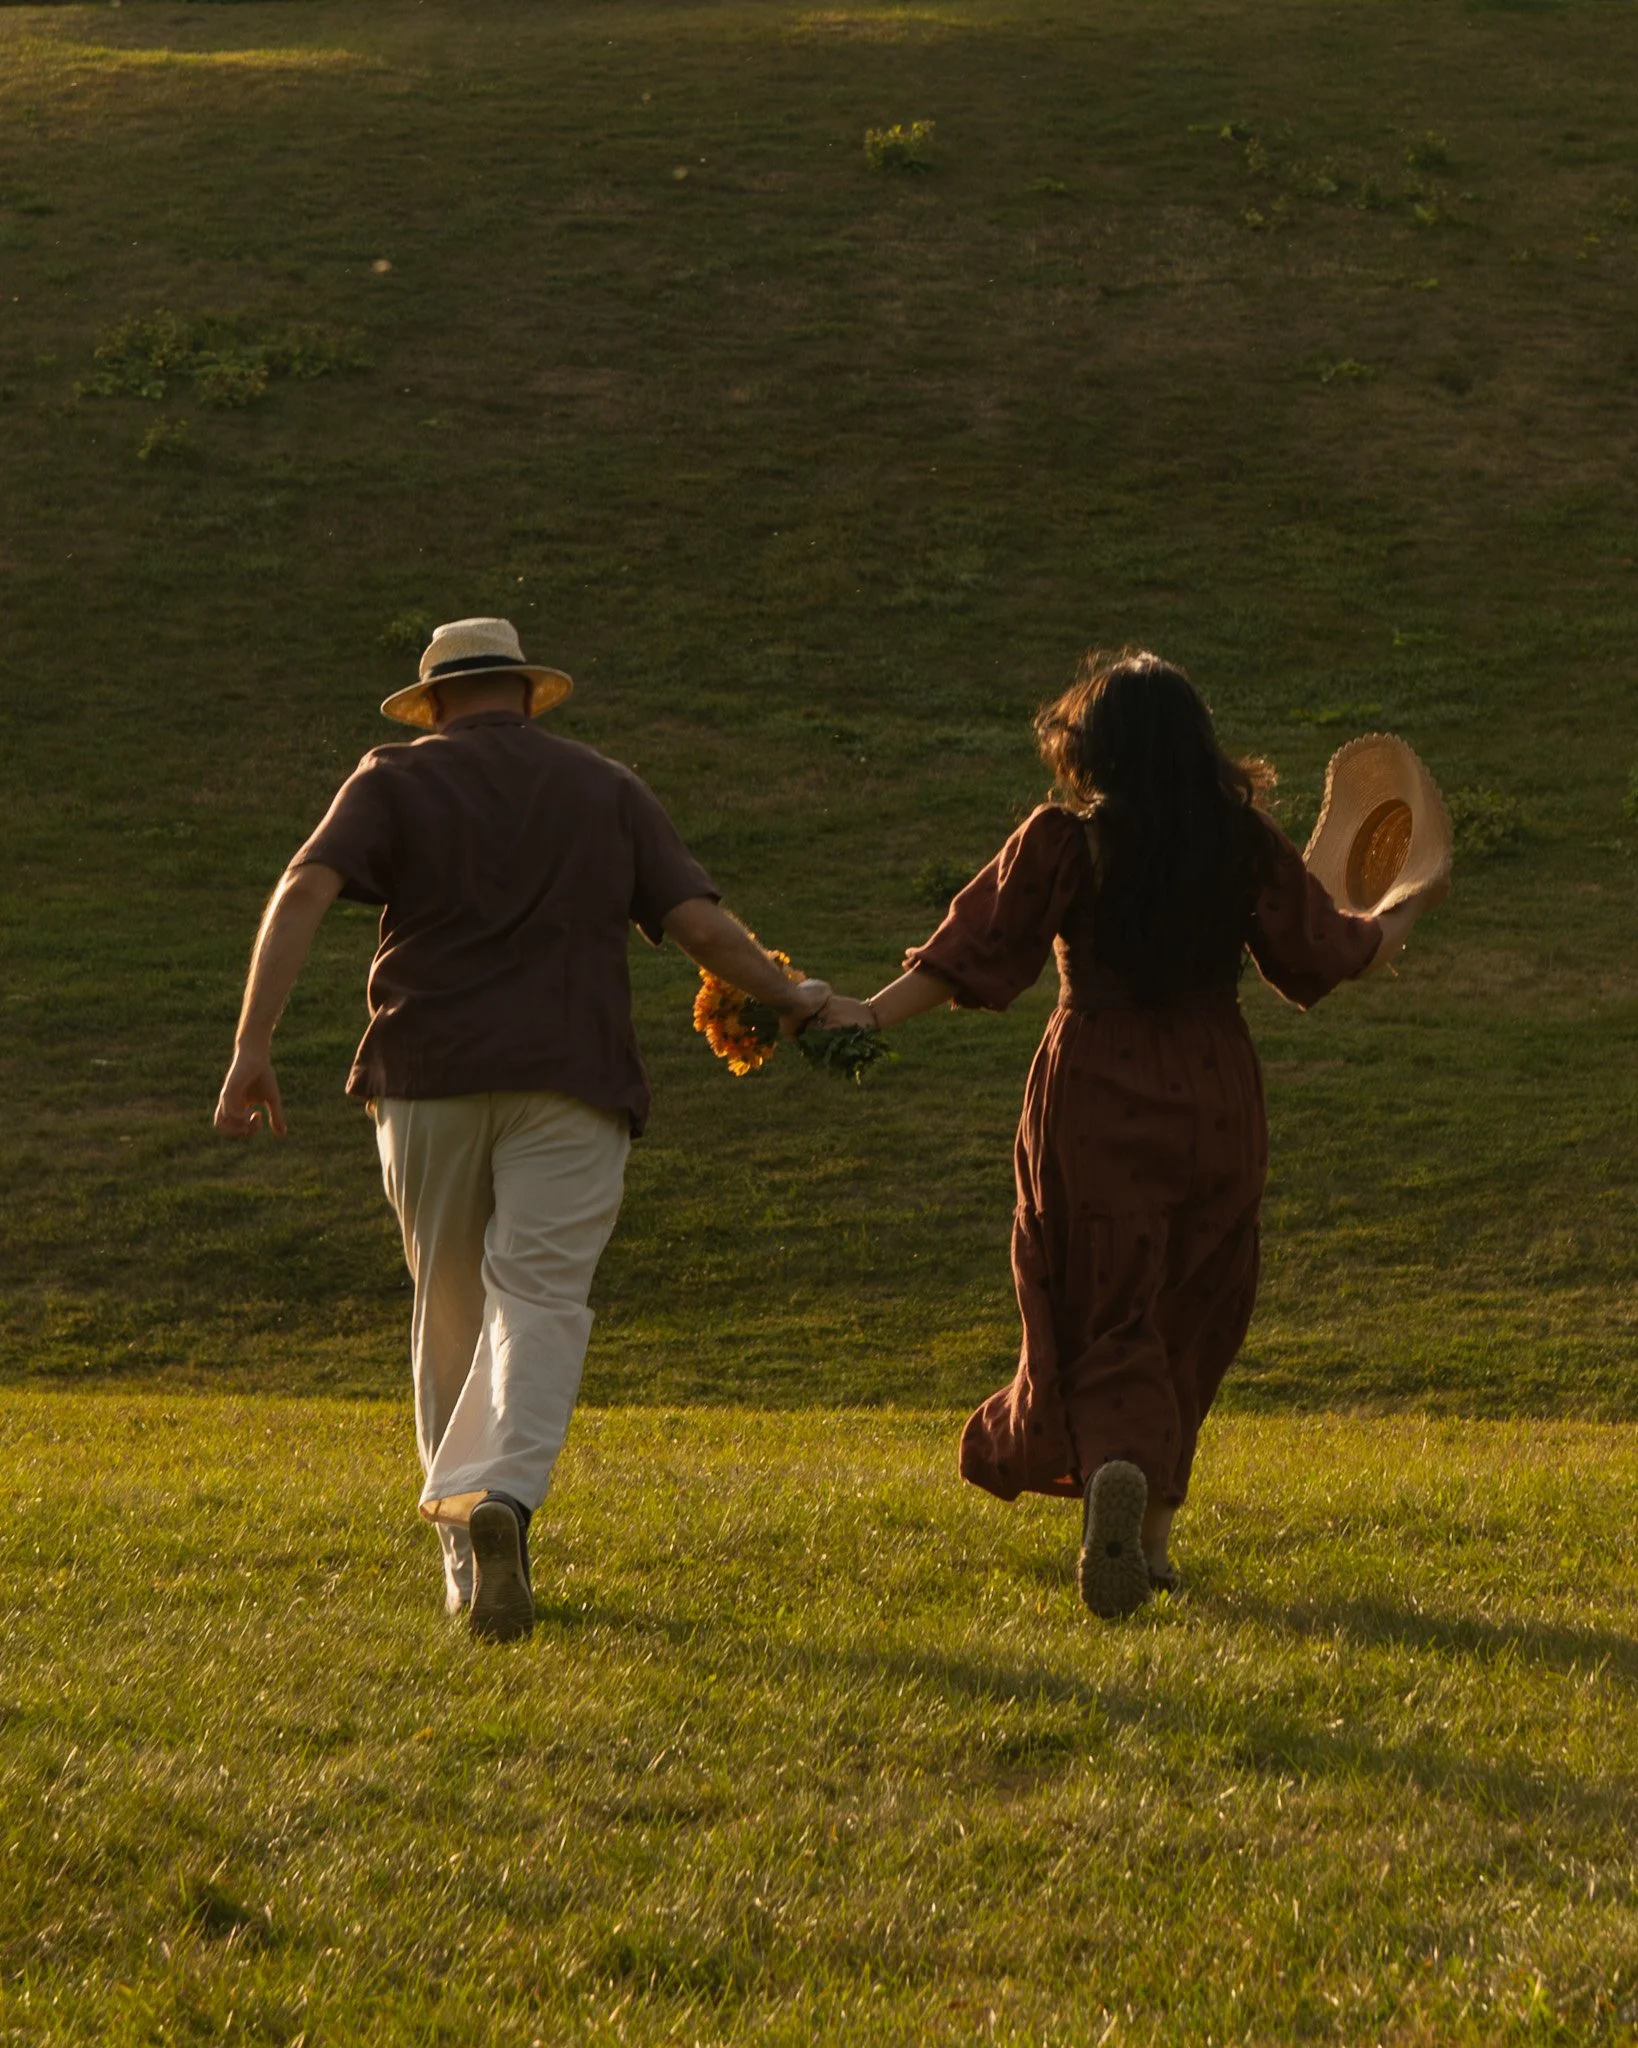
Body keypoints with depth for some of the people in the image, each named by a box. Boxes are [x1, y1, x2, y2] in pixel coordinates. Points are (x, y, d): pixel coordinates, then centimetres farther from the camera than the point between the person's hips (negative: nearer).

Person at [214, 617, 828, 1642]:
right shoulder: (607, 789, 14)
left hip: (428, 1077, 1)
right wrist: (792, 999, 18)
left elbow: (304, 890, -5)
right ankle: (498, 1495, -35)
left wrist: (254, 1043, -10)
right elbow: (699, 922, 4)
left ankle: (470, 1566, 17)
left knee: (449, 1314, 14)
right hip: (570, 1080, -1)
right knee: (539, 1297, -8)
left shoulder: (397, 779, 11)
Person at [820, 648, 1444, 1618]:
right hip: (1216, 1101, 2)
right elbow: (1327, 953, 8)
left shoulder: (1061, 843, -7)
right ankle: (1151, 1532, 18)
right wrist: (1402, 917, 28)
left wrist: (870, 1017, -1)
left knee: (1103, 1317, -1)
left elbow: (974, 954, -9)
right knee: (1189, 1319, 15)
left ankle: (1117, 1466, -31)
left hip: (1093, 1094, -2)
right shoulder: (1247, 845, 0)